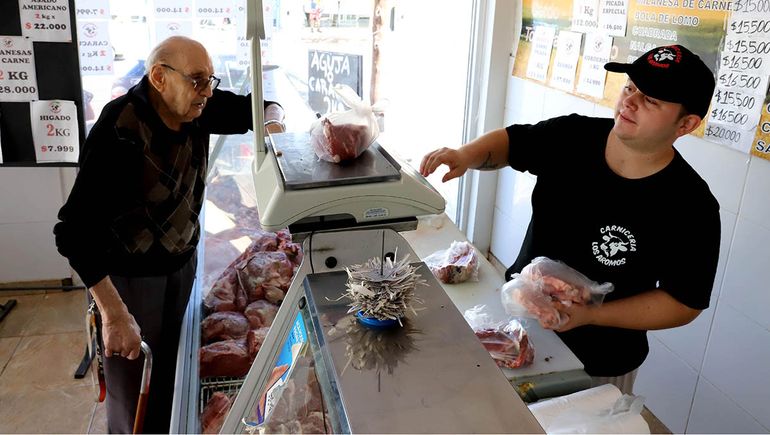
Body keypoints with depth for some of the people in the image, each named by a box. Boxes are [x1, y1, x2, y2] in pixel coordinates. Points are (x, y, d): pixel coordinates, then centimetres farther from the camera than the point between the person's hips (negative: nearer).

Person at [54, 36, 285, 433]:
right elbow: (75, 231, -29)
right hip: (127, 277, -6)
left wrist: (273, 121, -17)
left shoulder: (195, 106, -10)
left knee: (172, 380, 19)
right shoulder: (119, 133, -29)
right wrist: (114, 314, -33)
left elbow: (253, 106, 7)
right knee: (134, 395, 7)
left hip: (183, 263, 6)